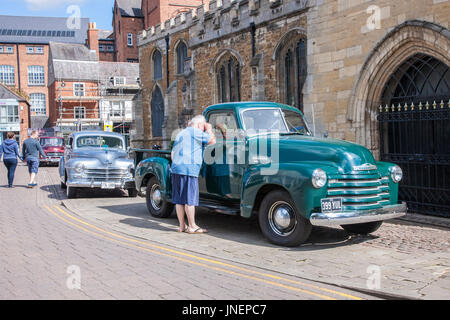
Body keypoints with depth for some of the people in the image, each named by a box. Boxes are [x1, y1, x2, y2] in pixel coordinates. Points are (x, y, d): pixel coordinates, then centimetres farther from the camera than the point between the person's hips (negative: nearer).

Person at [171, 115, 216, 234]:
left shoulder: (180, 134, 24)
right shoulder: (195, 131, -4)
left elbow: (173, 153, 25)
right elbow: (212, 140, -3)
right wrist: (209, 129, 12)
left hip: (175, 169, 9)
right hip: (188, 169, -9)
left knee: (179, 199, 8)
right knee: (190, 199, -4)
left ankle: (182, 226, 14)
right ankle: (192, 226, 1)